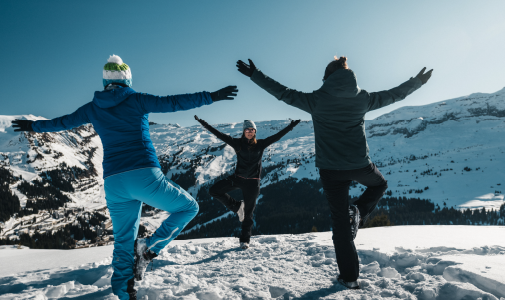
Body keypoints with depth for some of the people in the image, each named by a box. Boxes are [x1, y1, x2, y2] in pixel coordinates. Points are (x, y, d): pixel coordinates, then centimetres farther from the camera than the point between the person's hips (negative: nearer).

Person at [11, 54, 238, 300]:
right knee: (188, 208, 12)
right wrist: (212, 96, 0)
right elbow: (173, 103, -4)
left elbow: (62, 122, 28)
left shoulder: (93, 108, 15)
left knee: (123, 243, 17)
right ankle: (149, 248, -2)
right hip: (145, 174, -5)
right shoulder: (136, 100, 3)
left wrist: (34, 126, 47)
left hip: (113, 183, 5)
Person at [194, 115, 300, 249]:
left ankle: (245, 240, 18)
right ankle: (237, 206, 7)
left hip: (252, 182, -1)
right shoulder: (237, 143, -1)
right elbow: (220, 135, -4)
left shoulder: (261, 144, 0)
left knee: (248, 213, 3)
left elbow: (277, 136, 1)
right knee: (213, 190, -10)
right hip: (237, 178, 2)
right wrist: (204, 124, -8)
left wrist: (291, 126, -4)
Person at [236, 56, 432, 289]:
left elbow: (283, 93, -2)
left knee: (340, 222, 9)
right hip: (360, 165, 1)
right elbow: (393, 95, 14)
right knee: (379, 185, 35)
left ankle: (349, 277, 13)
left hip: (330, 170, -1)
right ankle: (359, 212, 7)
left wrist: (254, 75, 8)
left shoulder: (316, 100, -6)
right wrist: (417, 82, 32)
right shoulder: (362, 98, 1)